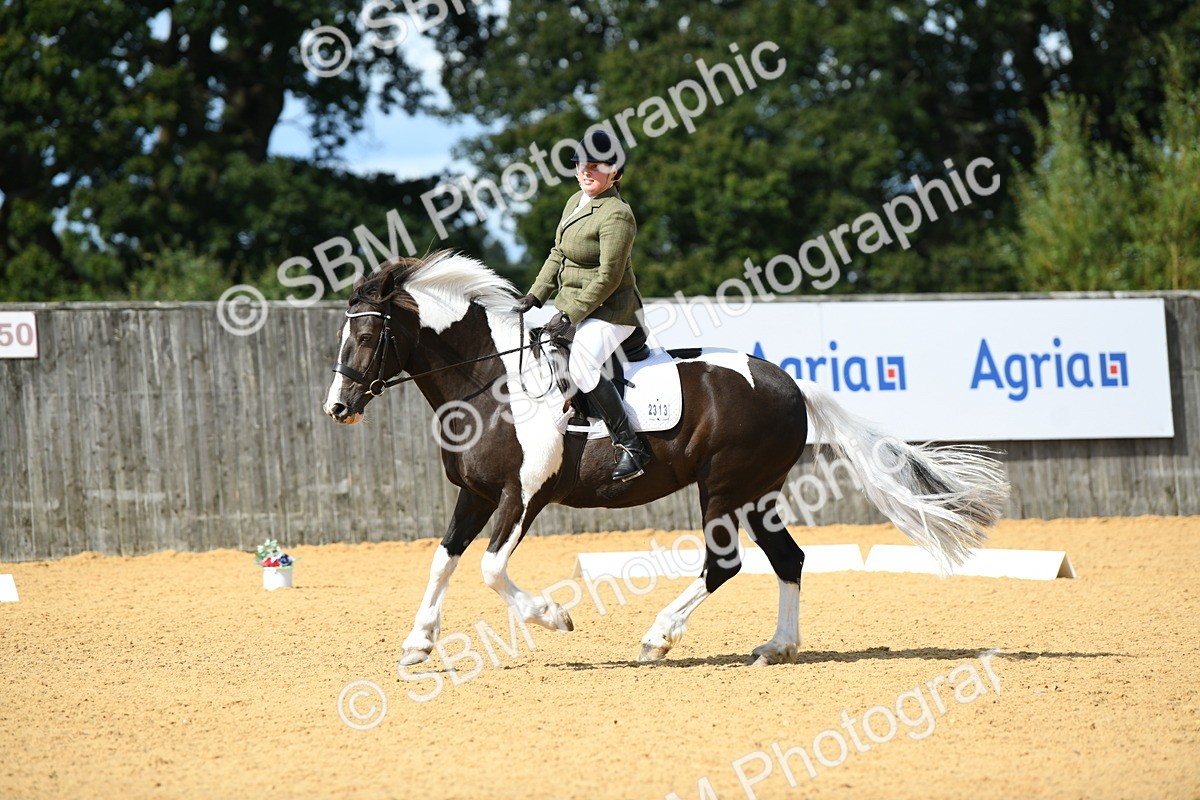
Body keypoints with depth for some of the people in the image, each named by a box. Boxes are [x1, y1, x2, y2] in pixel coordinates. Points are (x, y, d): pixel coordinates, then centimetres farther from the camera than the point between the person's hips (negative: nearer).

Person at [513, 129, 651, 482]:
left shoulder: (616, 215, -19)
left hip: (610, 310, -10)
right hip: (573, 304, 10)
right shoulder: (576, 202, 10)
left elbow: (609, 277, -21)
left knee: (582, 365, -29)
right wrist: (535, 296, 9)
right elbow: (558, 255, 19)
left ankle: (631, 447, -26)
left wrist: (570, 315, -19)